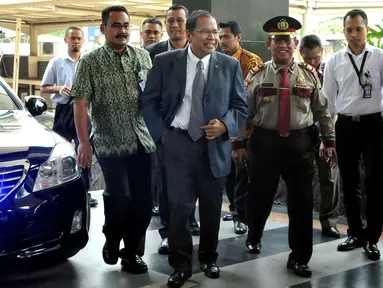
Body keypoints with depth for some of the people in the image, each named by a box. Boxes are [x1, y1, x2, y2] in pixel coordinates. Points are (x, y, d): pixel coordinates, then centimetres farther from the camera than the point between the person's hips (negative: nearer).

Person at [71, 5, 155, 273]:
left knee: (143, 201, 5)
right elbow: (80, 104, -5)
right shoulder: (90, 62, -2)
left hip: (143, 142, 4)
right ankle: (112, 240, 20)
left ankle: (131, 252, 24)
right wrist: (84, 143, -12)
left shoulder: (143, 56, 8)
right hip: (111, 144, -3)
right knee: (119, 197, -11)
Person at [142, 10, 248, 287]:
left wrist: (225, 125, -13)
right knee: (180, 206, -3)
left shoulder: (230, 65, 2)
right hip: (178, 142, -1)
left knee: (212, 208, 13)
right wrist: (161, 133, -5)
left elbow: (241, 106, 5)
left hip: (215, 145, 2)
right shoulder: (165, 62, -1)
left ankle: (208, 258, 33)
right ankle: (181, 265, 12)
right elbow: (149, 101, 4)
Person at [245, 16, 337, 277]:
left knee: (301, 202, 4)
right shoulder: (257, 75, 1)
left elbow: (322, 110, 9)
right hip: (265, 142, 0)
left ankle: (299, 258, 17)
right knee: (260, 196, 12)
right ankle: (254, 237, 42)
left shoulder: (309, 74, 4)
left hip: (300, 143, 1)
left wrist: (330, 141, 6)